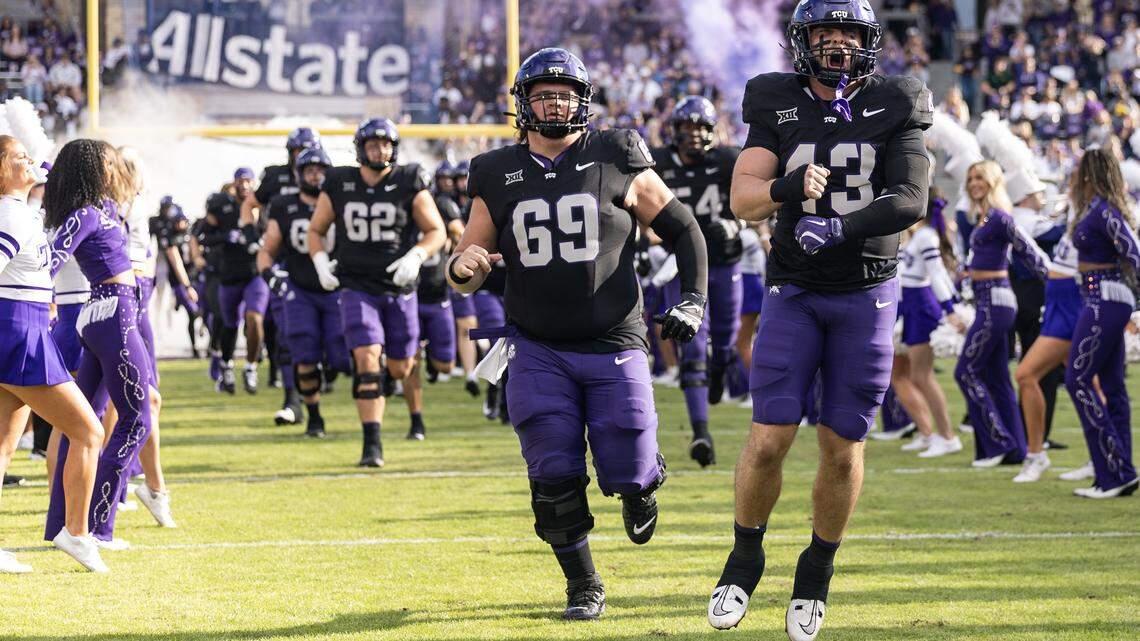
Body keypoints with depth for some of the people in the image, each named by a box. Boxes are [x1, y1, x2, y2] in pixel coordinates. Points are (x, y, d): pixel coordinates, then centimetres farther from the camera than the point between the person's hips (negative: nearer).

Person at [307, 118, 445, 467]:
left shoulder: (409, 184, -3)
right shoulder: (339, 185, 1)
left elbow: (436, 231, 2)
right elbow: (315, 231, 13)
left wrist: (415, 257, -17)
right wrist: (321, 262, -5)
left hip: (399, 290, 1)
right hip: (358, 289, -1)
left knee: (400, 368, 9)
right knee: (367, 359, -16)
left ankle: (376, 395, 45)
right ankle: (372, 445, -15)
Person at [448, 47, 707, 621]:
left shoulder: (617, 162, 0)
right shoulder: (499, 177, 5)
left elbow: (682, 230, 9)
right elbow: (468, 265, 10)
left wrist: (693, 301, -2)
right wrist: (463, 268, -14)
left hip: (614, 346, -1)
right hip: (538, 352, 1)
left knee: (626, 472, -5)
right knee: (554, 477, -5)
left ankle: (643, 481, 33)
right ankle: (583, 586, 14)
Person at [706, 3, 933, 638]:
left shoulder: (893, 109, -1)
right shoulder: (778, 108, 1)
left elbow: (912, 200, -13)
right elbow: (742, 197, -6)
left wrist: (840, 227, -28)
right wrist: (787, 189, -29)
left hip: (867, 296, 0)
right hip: (794, 294, 0)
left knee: (842, 446, 2)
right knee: (769, 439, -8)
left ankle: (817, 572, 20)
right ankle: (746, 557, 14)